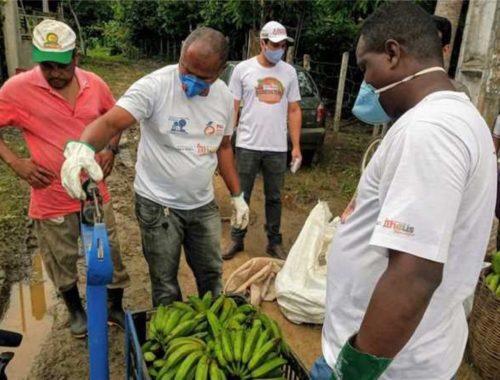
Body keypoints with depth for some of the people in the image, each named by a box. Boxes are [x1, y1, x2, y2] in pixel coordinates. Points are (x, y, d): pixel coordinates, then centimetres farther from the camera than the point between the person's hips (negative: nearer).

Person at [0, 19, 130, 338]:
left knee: (110, 253, 14)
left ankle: (116, 307, 37)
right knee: (62, 261, 16)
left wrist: (111, 148, 0)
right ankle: (76, 310, 42)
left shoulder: (94, 84, -4)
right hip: (52, 196, -2)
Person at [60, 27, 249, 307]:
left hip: (204, 205, 5)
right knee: (165, 285, 9)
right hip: (158, 204, -4)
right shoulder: (155, 85, -19)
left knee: (212, 274, 18)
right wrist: (82, 146, -50)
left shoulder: (225, 97, -2)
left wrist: (237, 195, 10)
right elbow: (111, 122, -28)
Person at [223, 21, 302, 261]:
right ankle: (237, 240, 25)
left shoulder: (289, 72, 5)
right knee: (242, 196, 10)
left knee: (274, 198, 12)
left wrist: (296, 147, 3)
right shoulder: (243, 69, -2)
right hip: (247, 146, -2)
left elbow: (294, 110, 8)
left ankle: (274, 243, 25)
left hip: (277, 148, 2)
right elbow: (232, 108, 0)